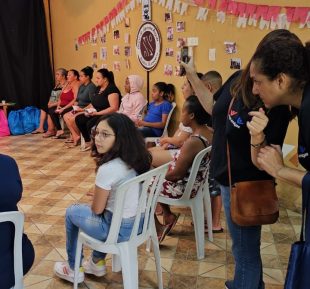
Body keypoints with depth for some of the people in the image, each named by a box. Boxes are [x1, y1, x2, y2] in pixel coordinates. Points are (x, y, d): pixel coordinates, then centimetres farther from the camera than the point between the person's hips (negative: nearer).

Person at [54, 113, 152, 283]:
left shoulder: (107, 169, -27)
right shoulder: (135, 159, -4)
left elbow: (97, 209, -13)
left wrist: (96, 197, 7)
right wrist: (99, 194, 14)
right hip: (139, 221, 7)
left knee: (72, 212, 16)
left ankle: (73, 269, 33)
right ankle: (97, 263, 40)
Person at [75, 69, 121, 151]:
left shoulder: (112, 89, -15)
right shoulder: (98, 88, 13)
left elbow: (114, 108, -24)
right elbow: (94, 103, 19)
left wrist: (97, 113, -24)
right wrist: (87, 109, -3)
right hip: (96, 114, 9)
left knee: (90, 124, -30)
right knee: (79, 119, -5)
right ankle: (88, 142, 4)